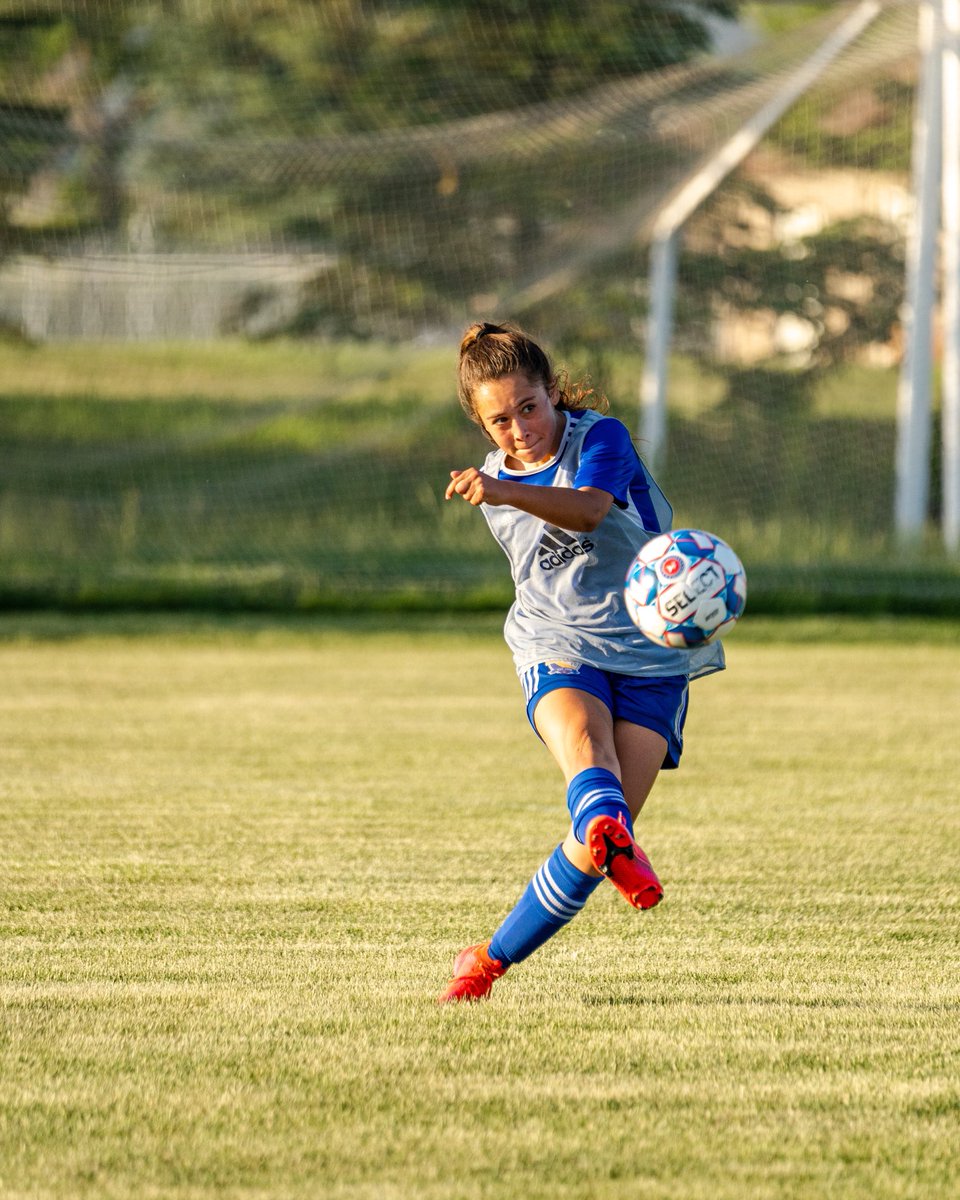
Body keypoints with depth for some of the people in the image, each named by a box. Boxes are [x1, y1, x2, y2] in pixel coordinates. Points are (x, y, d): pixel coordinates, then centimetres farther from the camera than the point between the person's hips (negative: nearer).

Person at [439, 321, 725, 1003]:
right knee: (581, 737, -35)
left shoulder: (601, 438, -8)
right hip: (559, 653, 2)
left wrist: (506, 493, -47)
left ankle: (491, 960, 3)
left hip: (649, 657, -2)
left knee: (598, 837, -12)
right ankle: (613, 840, -69)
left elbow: (588, 509, -32)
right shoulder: (495, 486, 10)